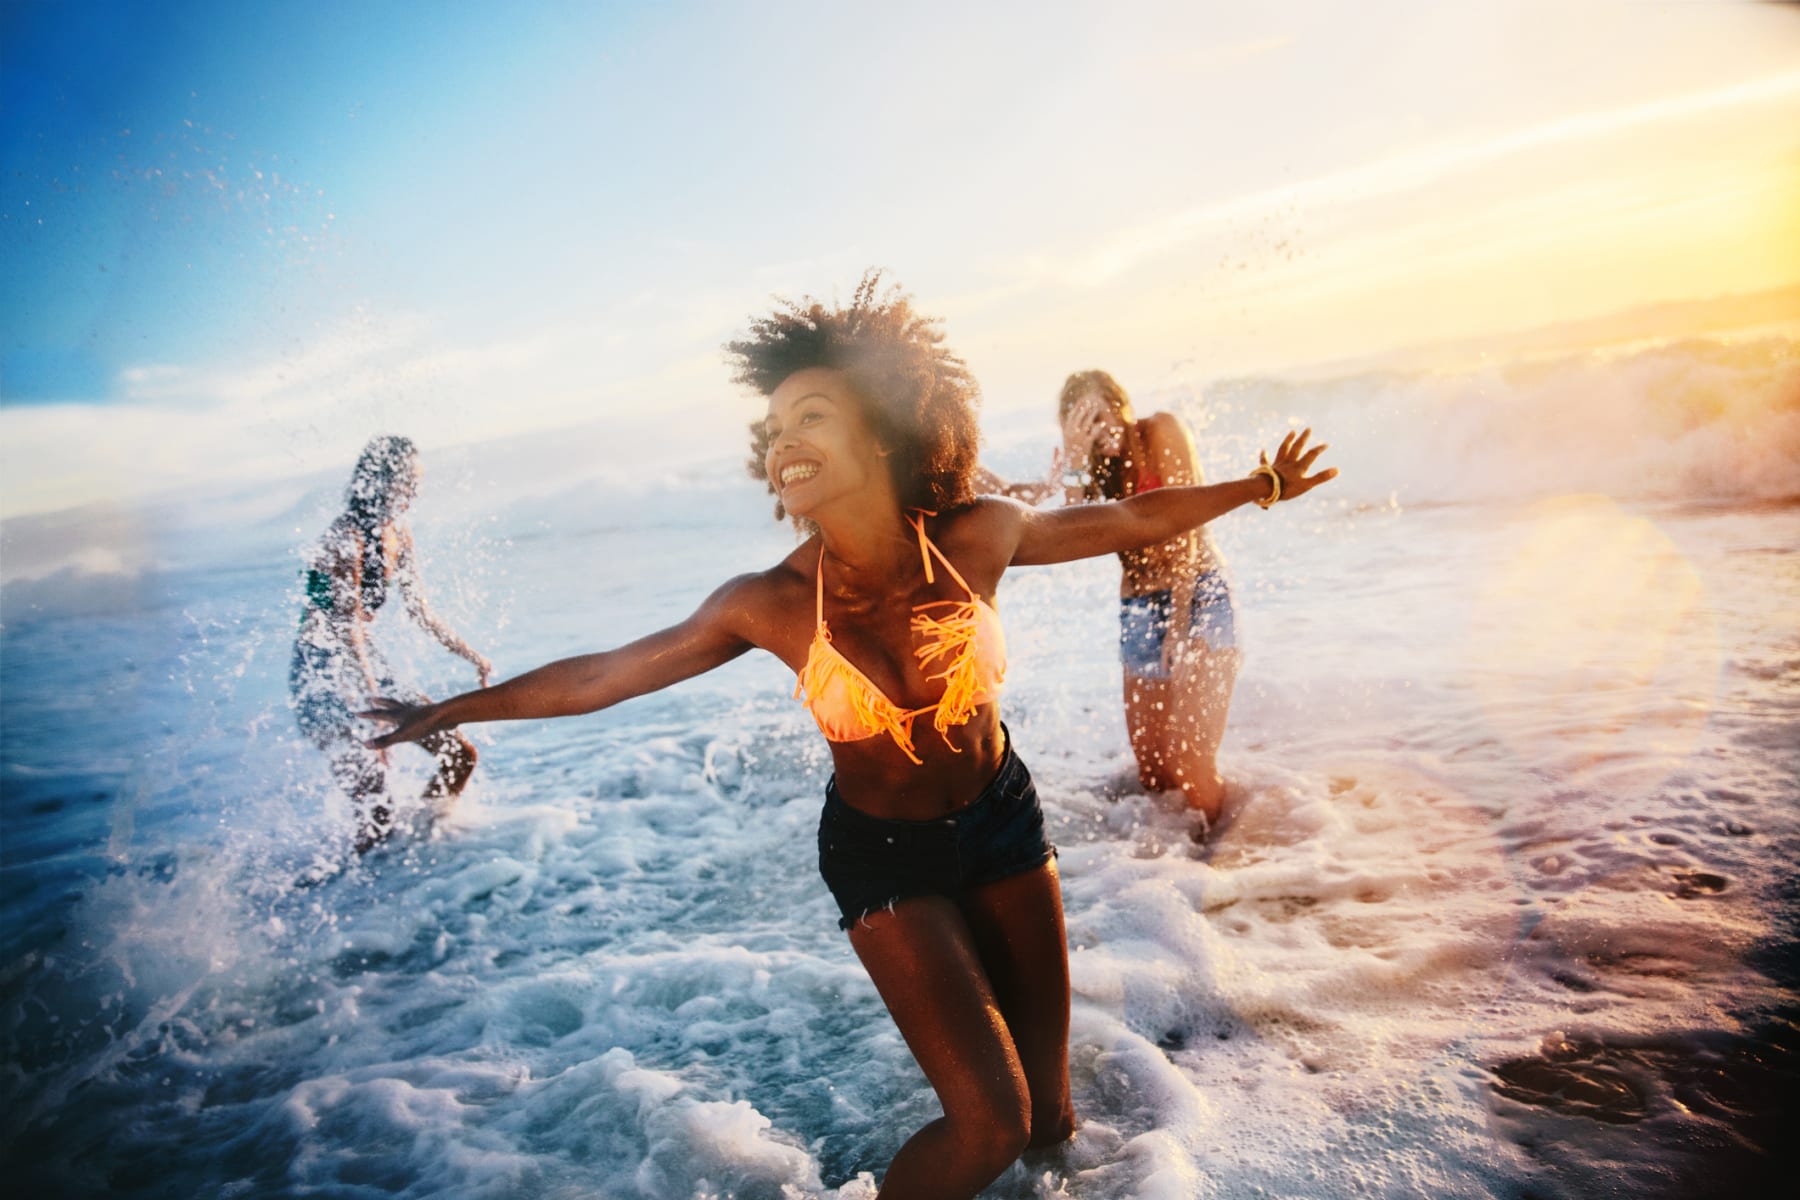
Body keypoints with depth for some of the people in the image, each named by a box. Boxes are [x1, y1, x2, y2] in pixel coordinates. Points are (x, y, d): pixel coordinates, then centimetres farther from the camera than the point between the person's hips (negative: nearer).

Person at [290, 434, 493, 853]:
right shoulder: (346, 537, -21)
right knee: (376, 808, -10)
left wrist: (470, 655, 14)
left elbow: (420, 611, 14)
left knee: (461, 755, 7)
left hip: (366, 664, 9)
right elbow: (349, 626, -27)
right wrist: (374, 704, -34)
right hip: (323, 677, -9)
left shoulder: (398, 534, 4)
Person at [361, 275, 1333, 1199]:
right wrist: (452, 710, -1)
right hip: (883, 856, -2)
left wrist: (1257, 487, 8)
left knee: (1048, 1106, 14)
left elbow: (1121, 521, -3)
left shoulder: (977, 536, -19)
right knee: (990, 1121, -7)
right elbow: (600, 676, -10)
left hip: (1002, 821, 3)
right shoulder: (770, 604, -21)